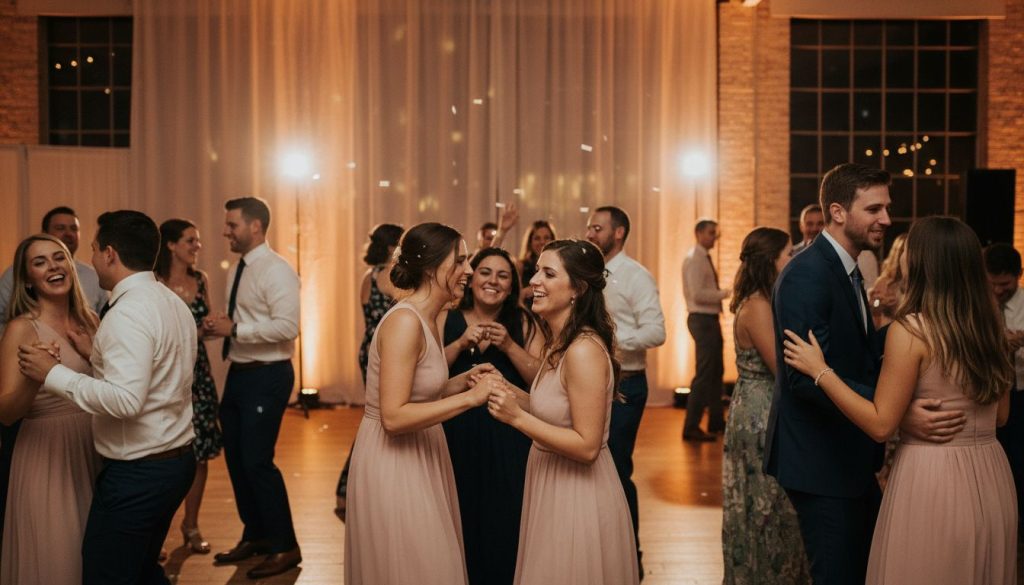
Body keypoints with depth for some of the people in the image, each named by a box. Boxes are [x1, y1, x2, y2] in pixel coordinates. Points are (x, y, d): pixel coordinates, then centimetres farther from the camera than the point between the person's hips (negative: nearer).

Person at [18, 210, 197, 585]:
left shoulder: (127, 312, -20)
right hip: (176, 458, 9)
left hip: (137, 472, -9)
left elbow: (125, 399, -29)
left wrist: (54, 375, -20)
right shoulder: (172, 302, 9)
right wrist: (95, 354, 14)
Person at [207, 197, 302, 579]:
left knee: (257, 461, -6)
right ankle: (255, 536, 33)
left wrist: (234, 329, -23)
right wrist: (220, 327, 1)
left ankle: (285, 547, 11)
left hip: (266, 377, -9)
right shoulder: (237, 270, 12)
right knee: (235, 458, 15)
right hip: (238, 373, 9)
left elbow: (286, 326, -25)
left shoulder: (276, 271, -15)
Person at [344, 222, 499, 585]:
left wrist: (462, 381, 1)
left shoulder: (426, 320, 7)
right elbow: (394, 417, -28)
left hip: (417, 458, 9)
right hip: (393, 463, -9)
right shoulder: (405, 321, -22)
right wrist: (469, 397, -25)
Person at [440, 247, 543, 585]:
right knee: (461, 523, 8)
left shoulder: (523, 323, 0)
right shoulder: (447, 320, 4)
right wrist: (461, 344, -15)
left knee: (504, 525, 5)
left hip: (508, 442, -1)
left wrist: (509, 345, -17)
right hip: (457, 438, 1)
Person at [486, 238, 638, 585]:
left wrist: (517, 416, -26)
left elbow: (587, 446, -25)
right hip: (553, 487, 9)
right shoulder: (559, 342, 4)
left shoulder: (584, 350, -25)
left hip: (579, 495, -9)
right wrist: (507, 390, 0)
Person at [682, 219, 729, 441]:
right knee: (704, 373, -8)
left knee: (716, 371, 17)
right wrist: (724, 293, -16)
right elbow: (697, 294, -23)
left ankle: (716, 420, 29)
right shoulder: (694, 258, -13)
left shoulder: (705, 258, 16)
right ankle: (691, 427, -1)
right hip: (702, 320, -10)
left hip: (710, 319, 10)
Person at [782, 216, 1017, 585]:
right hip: (991, 478, 7)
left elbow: (881, 425, -17)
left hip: (932, 480, -7)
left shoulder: (910, 330, -17)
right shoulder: (991, 326, 4)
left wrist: (820, 370, -13)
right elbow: (1001, 415, 13)